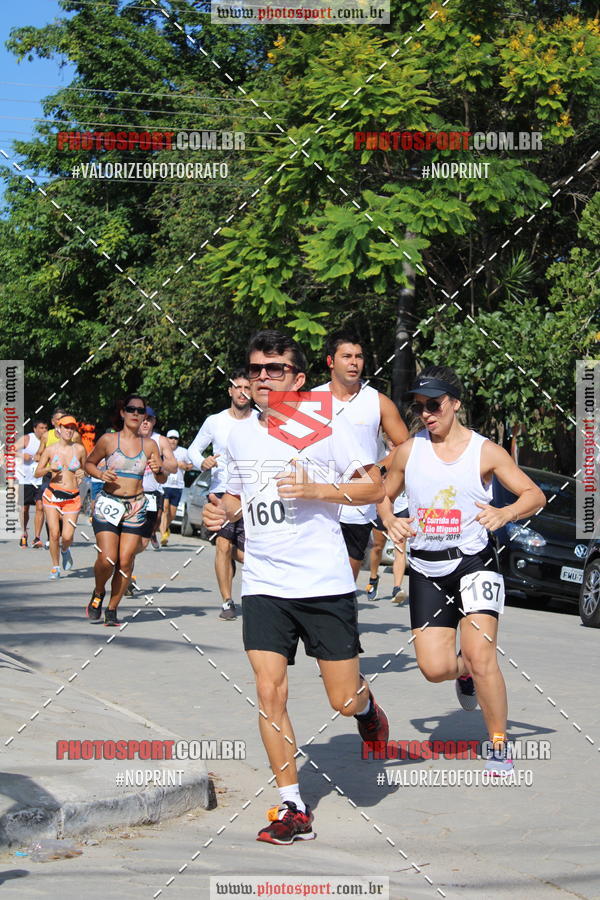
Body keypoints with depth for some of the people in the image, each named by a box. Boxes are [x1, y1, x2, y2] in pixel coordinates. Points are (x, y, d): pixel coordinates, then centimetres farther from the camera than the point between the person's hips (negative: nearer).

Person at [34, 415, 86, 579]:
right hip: (52, 494, 0)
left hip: (72, 497, 0)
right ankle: (55, 566, 14)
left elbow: (85, 468, 18)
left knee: (67, 537, -9)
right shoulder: (50, 449, 2)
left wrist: (82, 474, -5)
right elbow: (37, 473, 8)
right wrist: (49, 469, -12)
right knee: (54, 533, -7)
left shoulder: (79, 449, 3)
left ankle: (65, 549, 27)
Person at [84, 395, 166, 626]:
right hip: (108, 504, -2)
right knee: (107, 559, -13)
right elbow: (89, 463, 12)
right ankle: (98, 594, 17)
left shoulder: (149, 445, 6)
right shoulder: (108, 440, 0)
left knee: (125, 561, -4)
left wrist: (159, 471, -14)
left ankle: (112, 610, 9)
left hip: (136, 507, 2)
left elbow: (162, 480, 8)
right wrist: (101, 474, -8)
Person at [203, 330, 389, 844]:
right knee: (269, 691, -8)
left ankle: (366, 705, 40)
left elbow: (375, 488, -2)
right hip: (264, 585, 3)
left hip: (325, 584, -3)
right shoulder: (240, 435, 9)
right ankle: (293, 810, 2)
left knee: (343, 700, 0)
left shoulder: (325, 428, -4)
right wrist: (222, 510, 2)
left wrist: (316, 489, -16)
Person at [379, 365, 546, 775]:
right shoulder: (408, 451, 4)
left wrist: (505, 513, -23)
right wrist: (390, 521, -5)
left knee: (480, 656, -17)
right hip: (427, 569, 3)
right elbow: (384, 495, 18)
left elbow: (535, 495, -2)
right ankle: (464, 672, 35)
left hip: (473, 561, -3)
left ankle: (500, 746, -1)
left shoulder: (485, 451, -3)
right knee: (434, 669, -4)